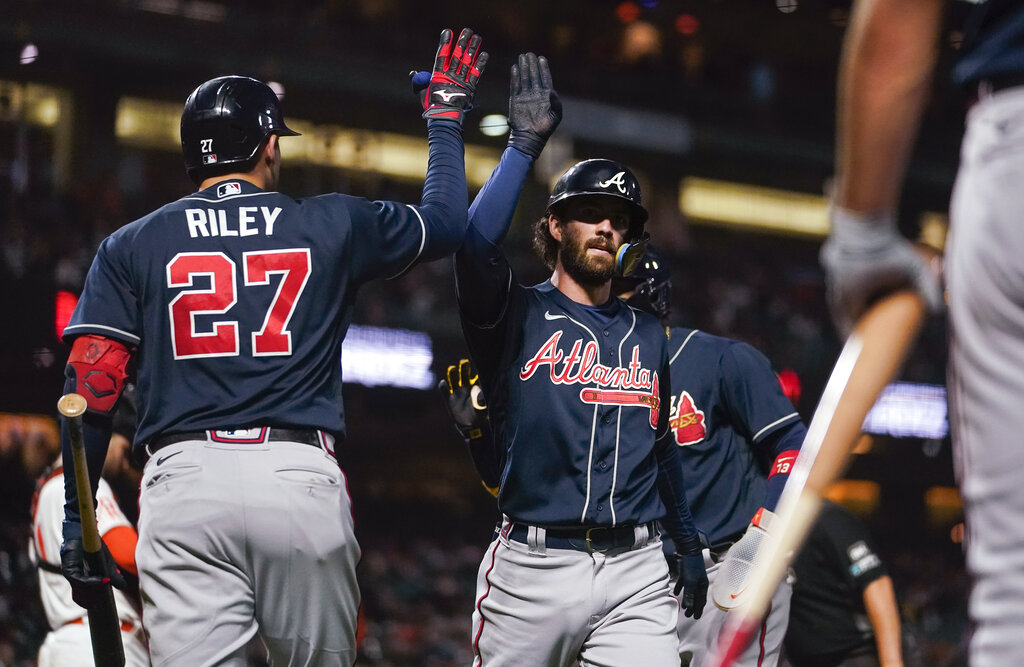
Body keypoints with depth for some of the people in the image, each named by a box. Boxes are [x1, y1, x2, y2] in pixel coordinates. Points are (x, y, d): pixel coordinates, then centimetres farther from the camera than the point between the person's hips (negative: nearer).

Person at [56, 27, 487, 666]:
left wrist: (78, 521, 5)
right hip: (303, 480, 0)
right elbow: (447, 223, 27)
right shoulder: (333, 226, 12)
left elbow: (92, 384, 2)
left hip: (183, 479, 0)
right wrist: (445, 119, 42)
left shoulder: (132, 247, 11)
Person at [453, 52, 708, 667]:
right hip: (532, 570, -3)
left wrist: (690, 547, 24)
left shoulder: (648, 336, 17)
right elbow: (475, 245, -19)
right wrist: (525, 145, -19)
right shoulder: (519, 315, 2)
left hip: (635, 571, 3)